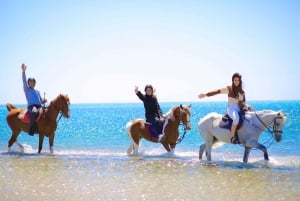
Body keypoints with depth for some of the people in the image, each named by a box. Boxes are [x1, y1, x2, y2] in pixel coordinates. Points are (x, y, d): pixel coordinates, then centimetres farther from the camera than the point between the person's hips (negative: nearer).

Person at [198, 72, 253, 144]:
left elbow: (243, 103, 19)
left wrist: (247, 107, -4)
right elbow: (217, 92, -1)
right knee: (236, 118, -39)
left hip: (240, 110, 7)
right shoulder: (229, 89, 2)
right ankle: (232, 137, -32)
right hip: (231, 108, -7)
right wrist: (205, 95, -6)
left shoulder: (242, 92, 17)